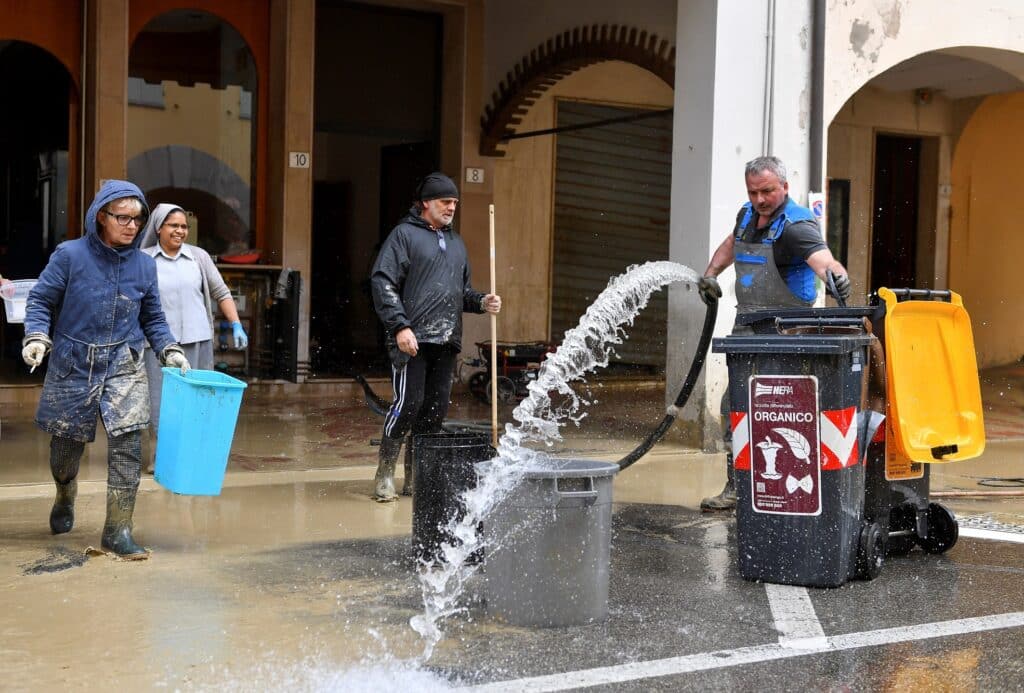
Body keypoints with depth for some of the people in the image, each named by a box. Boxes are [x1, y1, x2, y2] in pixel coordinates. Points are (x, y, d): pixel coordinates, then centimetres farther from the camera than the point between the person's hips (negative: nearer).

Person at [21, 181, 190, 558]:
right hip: (72, 364, -1)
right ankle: (65, 501, 45)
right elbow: (40, 300, -3)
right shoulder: (70, 255, -7)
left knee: (127, 446, -11)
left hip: (124, 366, 1)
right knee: (66, 443, 13)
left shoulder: (144, 265, 2)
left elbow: (153, 318, 10)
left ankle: (118, 531, -3)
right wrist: (36, 337, -18)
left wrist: (171, 351, -2)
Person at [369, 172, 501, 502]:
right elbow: (383, 281, -8)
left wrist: (481, 302, 7)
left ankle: (416, 475, 16)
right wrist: (400, 326, -16)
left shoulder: (455, 242, 22)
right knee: (407, 404, -10)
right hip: (412, 340, -7)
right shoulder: (405, 234, 0)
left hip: (446, 342, 7)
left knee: (436, 409, 6)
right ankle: (385, 473, 3)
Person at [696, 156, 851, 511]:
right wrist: (710, 275, 17)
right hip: (746, 326, 8)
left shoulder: (796, 225, -16)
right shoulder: (747, 215, 9)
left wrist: (837, 275, -57)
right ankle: (735, 487, 21)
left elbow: (822, 259, -36)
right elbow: (729, 245, 31)